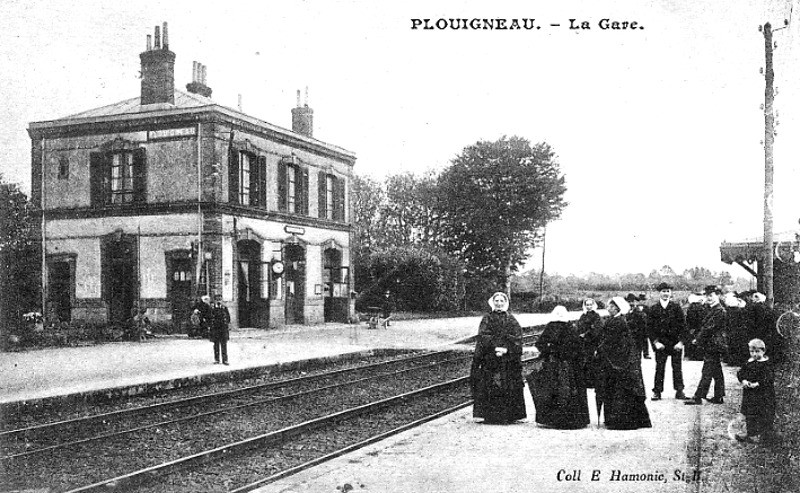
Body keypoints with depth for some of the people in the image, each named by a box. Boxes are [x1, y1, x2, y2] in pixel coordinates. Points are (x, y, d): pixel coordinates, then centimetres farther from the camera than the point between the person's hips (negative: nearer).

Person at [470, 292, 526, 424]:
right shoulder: (487, 319, 6)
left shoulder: (511, 320, 9)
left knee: (508, 387, -1)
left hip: (508, 358, 1)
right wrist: (494, 348, -18)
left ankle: (507, 415, 3)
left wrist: (507, 349, -15)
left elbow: (517, 339, 0)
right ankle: (489, 415, 0)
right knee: (489, 387, -4)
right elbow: (483, 338, -4)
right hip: (490, 358, -1)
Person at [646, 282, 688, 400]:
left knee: (677, 367, 4)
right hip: (660, 343, 0)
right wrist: (656, 342, -8)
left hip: (676, 343, 0)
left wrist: (681, 341, -7)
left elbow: (683, 325, 2)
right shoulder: (653, 309, 4)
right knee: (659, 367, -1)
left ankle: (679, 391, 12)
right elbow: (650, 327, 2)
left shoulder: (676, 307, 4)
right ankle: (657, 391, 5)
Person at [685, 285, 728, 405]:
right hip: (714, 346, 10)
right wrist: (700, 339, 8)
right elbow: (706, 327, 19)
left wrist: (699, 339, -9)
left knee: (707, 373, -8)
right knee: (716, 372, 13)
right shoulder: (713, 309, 15)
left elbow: (710, 328, -19)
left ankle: (698, 397, -7)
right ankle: (718, 396, 20)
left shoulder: (719, 311, -16)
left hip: (713, 346, -10)